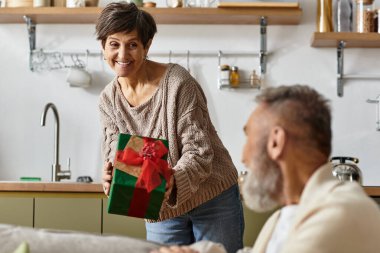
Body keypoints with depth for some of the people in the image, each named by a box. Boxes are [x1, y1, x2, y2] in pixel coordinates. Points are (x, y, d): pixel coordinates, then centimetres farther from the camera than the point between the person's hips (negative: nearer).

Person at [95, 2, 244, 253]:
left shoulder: (178, 82, -19)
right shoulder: (109, 99, -2)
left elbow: (199, 152, -21)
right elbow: (114, 154, -8)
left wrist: (173, 182, -41)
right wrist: (111, 178, -32)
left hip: (212, 200, -4)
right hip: (160, 210, 4)